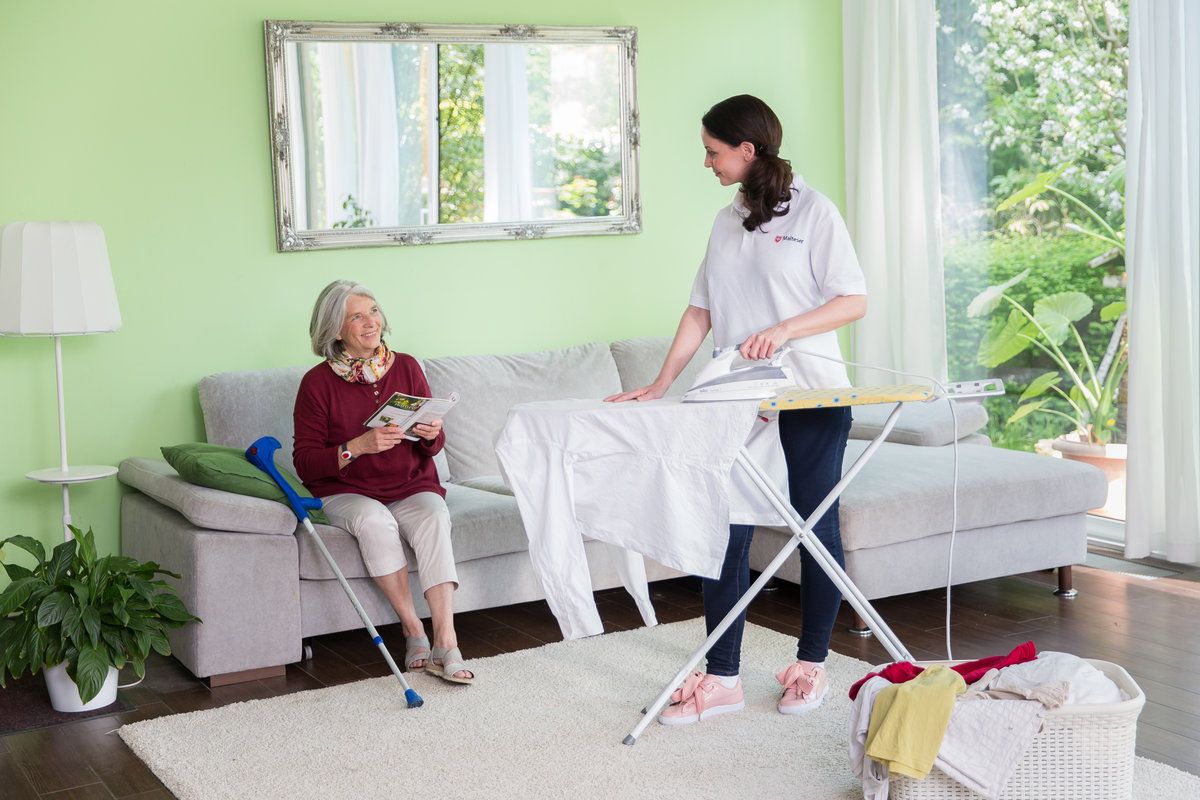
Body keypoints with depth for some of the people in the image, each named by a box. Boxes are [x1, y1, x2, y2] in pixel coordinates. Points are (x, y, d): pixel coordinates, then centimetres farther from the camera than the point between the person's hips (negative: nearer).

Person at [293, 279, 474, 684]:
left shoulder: (406, 367, 5)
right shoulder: (318, 382, -4)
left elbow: (432, 449, 12)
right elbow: (305, 463, -8)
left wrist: (432, 434, -13)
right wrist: (359, 446, -22)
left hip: (411, 487, 2)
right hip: (345, 492, -2)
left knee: (434, 518, -30)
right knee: (374, 520, -35)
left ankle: (445, 642, -36)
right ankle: (413, 631, -24)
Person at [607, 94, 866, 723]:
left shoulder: (812, 211, -3)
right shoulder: (727, 223, 15)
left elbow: (853, 301, -7)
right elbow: (700, 312, 14)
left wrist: (783, 329, -19)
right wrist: (659, 386, 6)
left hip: (812, 395, -5)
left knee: (817, 527, 5)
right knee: (726, 531, -1)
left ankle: (811, 665, 19)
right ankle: (722, 678, 4)